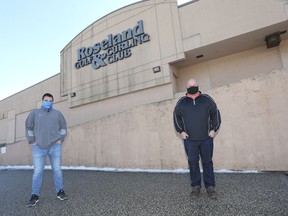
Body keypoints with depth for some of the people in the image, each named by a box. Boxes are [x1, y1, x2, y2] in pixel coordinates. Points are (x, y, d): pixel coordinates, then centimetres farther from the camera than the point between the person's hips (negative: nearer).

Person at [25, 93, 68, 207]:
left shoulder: (57, 113, 10)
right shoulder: (34, 113, 9)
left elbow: (63, 127, 12)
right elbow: (28, 127, 10)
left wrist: (60, 139, 2)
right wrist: (32, 141, 1)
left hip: (55, 147, 0)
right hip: (39, 147, 0)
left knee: (57, 170, 5)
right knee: (37, 172, 0)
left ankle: (60, 191, 17)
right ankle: (35, 195, 14)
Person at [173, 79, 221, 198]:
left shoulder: (207, 99, 3)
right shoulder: (181, 102, 3)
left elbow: (215, 113, 11)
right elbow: (176, 116, 13)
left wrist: (214, 129, 5)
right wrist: (181, 131, 7)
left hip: (206, 138, 0)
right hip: (189, 139, 0)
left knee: (207, 162, 7)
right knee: (193, 162, 5)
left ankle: (210, 186, 18)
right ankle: (196, 186, 17)